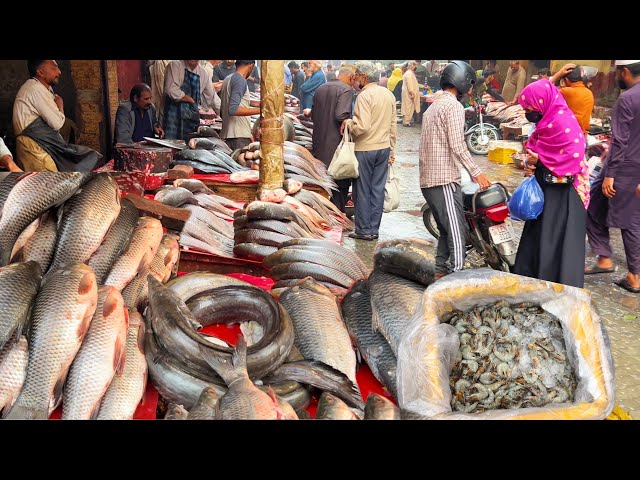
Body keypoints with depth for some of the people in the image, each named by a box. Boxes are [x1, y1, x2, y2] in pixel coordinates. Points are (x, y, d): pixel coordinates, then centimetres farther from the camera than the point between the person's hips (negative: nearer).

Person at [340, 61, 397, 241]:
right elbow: (393, 125, 13)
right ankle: (374, 229, 16)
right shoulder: (389, 94, 8)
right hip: (384, 148, 7)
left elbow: (362, 126, -24)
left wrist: (348, 122, -5)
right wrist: (392, 150, 19)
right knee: (378, 190, 10)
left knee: (362, 190, 4)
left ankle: (364, 230, 10)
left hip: (365, 149, -7)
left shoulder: (365, 96, -15)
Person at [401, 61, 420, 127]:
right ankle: (407, 122, -5)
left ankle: (406, 121, 18)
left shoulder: (409, 73, 18)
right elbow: (410, 84, -23)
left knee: (407, 108, 13)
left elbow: (413, 84, 25)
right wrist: (412, 93, -24)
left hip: (407, 94, 11)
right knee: (409, 108, -7)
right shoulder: (409, 73, -17)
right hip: (409, 94, -11)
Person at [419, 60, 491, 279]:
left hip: (427, 179, 10)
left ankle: (440, 277, 16)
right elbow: (457, 145, -18)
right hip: (445, 179, -10)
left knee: (446, 231, 14)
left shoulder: (433, 106, 21)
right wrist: (477, 173, -16)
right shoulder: (454, 106, -9)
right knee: (457, 234, -9)